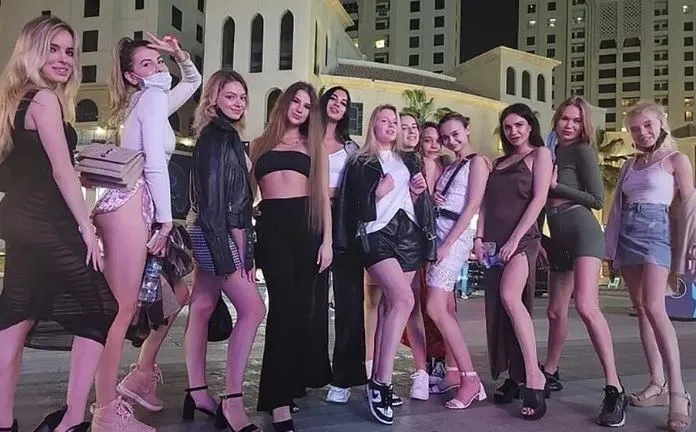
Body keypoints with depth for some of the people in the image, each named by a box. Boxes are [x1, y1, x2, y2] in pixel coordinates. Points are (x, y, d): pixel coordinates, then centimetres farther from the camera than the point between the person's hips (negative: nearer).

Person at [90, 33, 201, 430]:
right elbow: (155, 163, -12)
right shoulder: (153, 97, -3)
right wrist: (166, 218, -11)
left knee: (178, 292, 13)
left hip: (134, 205, 10)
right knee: (122, 310, -10)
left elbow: (194, 81, 40)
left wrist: (180, 55, 23)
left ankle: (141, 375, 21)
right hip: (129, 204, -10)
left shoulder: (152, 98, 25)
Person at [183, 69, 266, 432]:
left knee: (202, 308, 10)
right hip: (217, 233, -10)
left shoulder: (224, 136, 19)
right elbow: (215, 196, -18)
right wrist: (237, 241, -20)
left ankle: (197, 392, 18)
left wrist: (242, 241, 12)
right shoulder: (216, 136, -10)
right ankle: (232, 400, -9)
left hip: (213, 232, 10)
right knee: (252, 309, -13)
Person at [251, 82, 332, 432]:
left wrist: (327, 240, 0)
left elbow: (323, 195, 11)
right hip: (271, 225, -1)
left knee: (302, 303, 1)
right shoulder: (259, 144, 17)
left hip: (306, 223, 1)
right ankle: (280, 401, -6)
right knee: (284, 301, -9)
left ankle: (292, 381, 20)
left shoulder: (314, 146, 17)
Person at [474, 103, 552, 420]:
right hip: (493, 241, 6)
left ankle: (534, 376, -22)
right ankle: (513, 377, 11)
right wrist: (479, 237, 1)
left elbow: (539, 199, -7)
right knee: (498, 308, 3)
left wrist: (514, 239, -15)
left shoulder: (540, 153, 5)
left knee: (510, 296, -27)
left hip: (522, 237, -6)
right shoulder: (498, 162, 21)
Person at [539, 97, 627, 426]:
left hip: (582, 230, -7)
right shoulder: (549, 153, 16)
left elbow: (598, 199, -7)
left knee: (586, 305, -23)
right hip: (558, 239, 7)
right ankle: (549, 373, 29)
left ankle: (614, 390, -18)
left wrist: (556, 186, -9)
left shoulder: (583, 150, -1)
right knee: (555, 312, 13)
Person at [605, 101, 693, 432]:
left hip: (655, 231, -6)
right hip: (627, 236, 6)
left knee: (654, 307, -20)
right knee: (641, 309, 3)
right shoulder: (630, 165, 18)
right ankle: (657, 383, 8)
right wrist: (611, 250, 14)